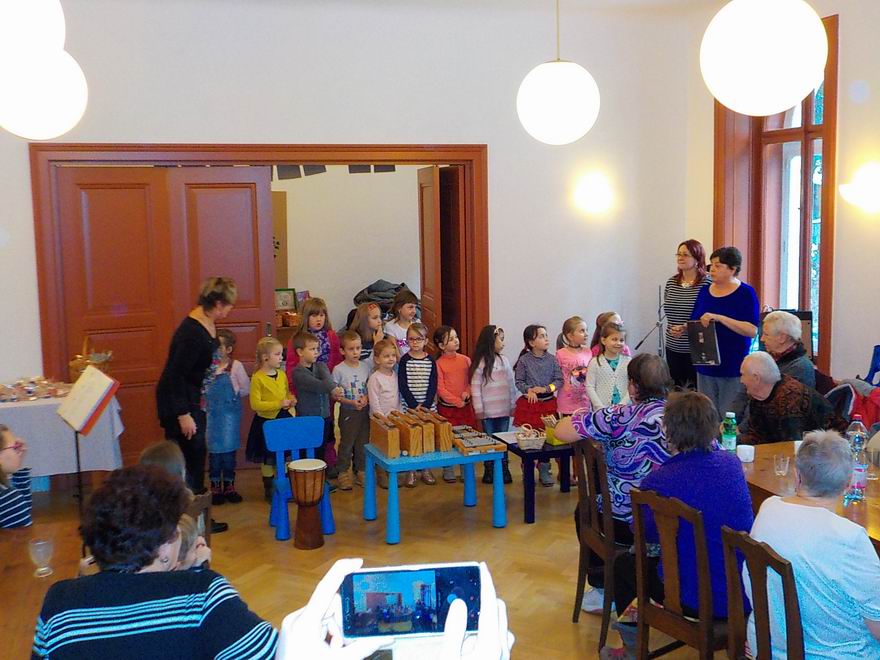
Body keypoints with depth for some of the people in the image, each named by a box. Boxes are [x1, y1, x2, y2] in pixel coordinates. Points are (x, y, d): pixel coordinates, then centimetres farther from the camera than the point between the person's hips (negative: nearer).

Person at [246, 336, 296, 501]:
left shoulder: (282, 375, 5)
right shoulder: (258, 378, -14)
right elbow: (255, 404, -18)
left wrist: (291, 400, -2)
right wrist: (278, 404, -22)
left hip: (284, 419, 6)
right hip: (266, 421, -6)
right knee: (267, 459, 6)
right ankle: (269, 489, 20)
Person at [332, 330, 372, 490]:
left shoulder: (366, 366, 1)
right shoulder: (338, 370, -10)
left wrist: (367, 397, -10)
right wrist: (351, 402, -19)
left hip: (365, 410, 4)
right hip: (348, 412, -4)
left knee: (363, 442, 12)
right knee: (346, 443, 4)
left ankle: (361, 470, 25)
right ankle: (343, 472, 16)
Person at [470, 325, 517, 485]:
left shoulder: (504, 360, 5)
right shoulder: (480, 362, -8)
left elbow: (511, 383, 10)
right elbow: (475, 386, -8)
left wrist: (513, 404, 9)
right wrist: (478, 408, -10)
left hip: (504, 410, 4)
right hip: (488, 410, -3)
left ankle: (504, 470, 17)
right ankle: (489, 471, 15)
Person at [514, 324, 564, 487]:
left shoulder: (552, 360, -2)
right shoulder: (524, 360, -7)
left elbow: (559, 380, -2)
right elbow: (519, 381, -3)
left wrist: (545, 389, -15)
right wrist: (529, 390, -19)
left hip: (548, 403, 2)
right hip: (528, 403, -1)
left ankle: (544, 470, 19)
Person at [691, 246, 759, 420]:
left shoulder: (746, 293, -6)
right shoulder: (705, 291, 11)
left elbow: (752, 330, -17)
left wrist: (719, 318, -25)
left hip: (733, 368, -5)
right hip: (705, 365, 5)